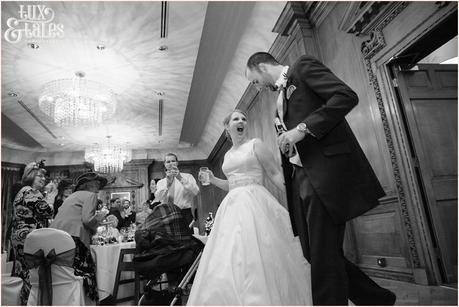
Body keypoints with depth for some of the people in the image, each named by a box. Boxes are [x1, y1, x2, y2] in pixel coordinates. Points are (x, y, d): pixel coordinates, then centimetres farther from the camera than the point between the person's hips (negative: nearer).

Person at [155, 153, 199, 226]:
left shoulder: (187, 177, 8)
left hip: (185, 214, -1)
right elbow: (158, 199, -4)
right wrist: (167, 183, -16)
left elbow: (195, 192, -10)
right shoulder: (160, 182, 14)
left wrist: (181, 179, -18)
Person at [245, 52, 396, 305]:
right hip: (300, 177, 9)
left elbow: (347, 96, -11)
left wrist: (303, 128, -16)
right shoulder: (280, 98, 26)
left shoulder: (302, 67, 5)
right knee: (314, 255, 11)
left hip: (326, 170, -8)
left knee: (324, 257, -6)